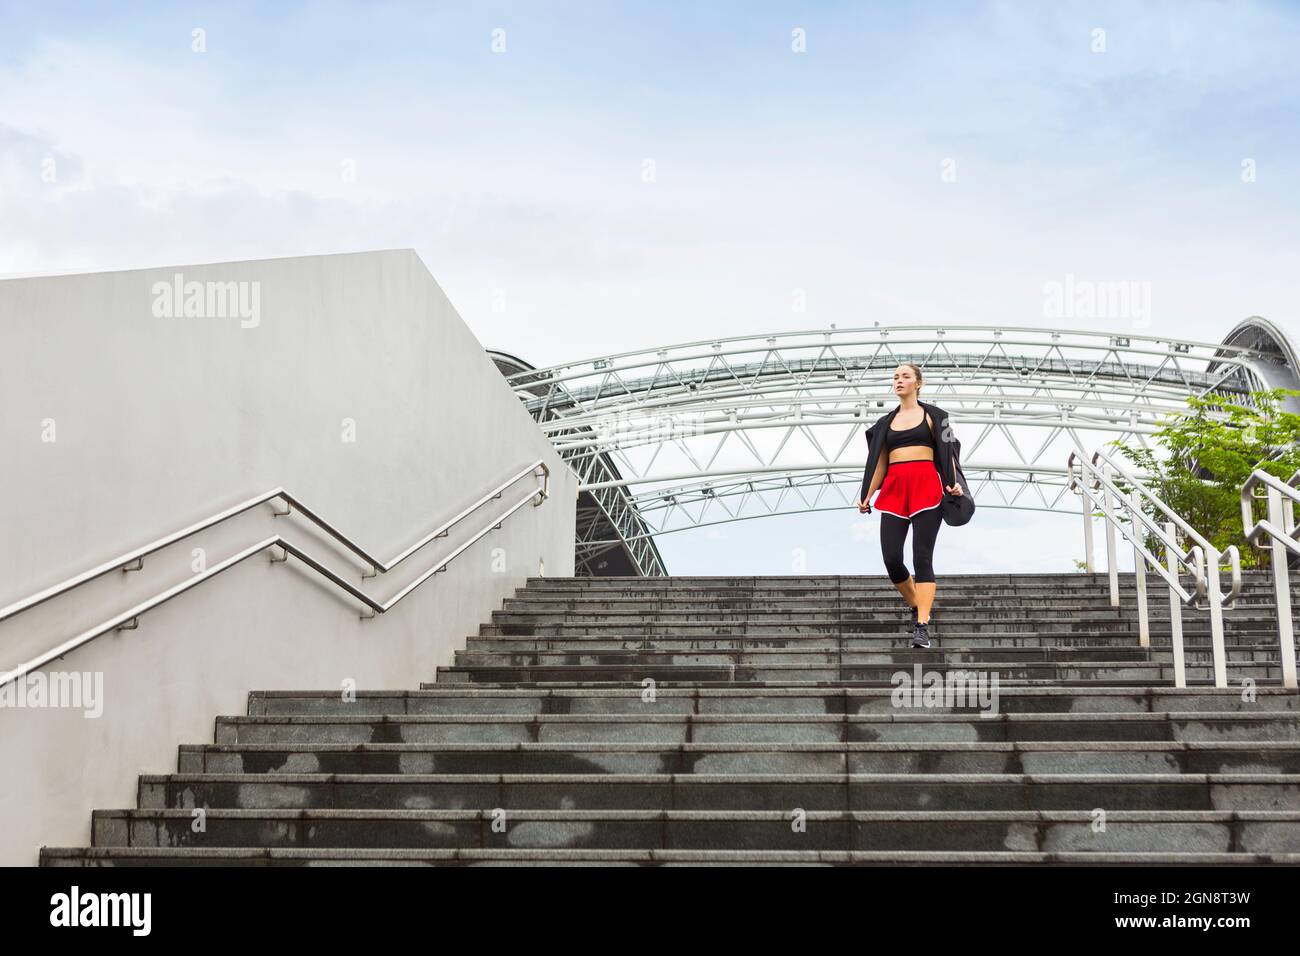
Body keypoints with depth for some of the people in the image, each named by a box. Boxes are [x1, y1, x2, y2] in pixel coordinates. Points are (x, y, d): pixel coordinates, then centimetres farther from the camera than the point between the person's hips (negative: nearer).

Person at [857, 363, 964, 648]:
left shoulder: (932, 415, 10)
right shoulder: (886, 422, 19)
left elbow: (946, 452, 4)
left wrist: (953, 482, -12)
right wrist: (867, 496, 9)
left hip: (926, 487, -4)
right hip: (893, 489, 4)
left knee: (922, 557, -11)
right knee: (891, 558, -6)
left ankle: (922, 627, -15)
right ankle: (918, 607, 19)